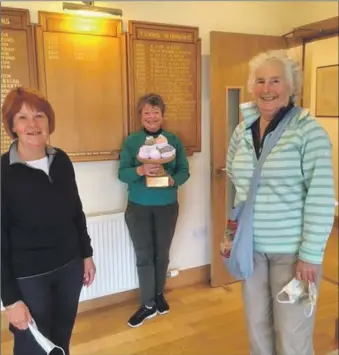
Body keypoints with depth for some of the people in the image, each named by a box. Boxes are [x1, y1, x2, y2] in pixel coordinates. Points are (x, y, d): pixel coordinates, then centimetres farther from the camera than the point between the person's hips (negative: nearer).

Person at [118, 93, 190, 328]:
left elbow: (184, 171, -1)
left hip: (167, 206, 1)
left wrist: (172, 180, -22)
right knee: (144, 255, 5)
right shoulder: (131, 141, -2)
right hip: (138, 207, -1)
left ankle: (159, 295, 35)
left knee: (162, 253, 13)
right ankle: (148, 305, 19)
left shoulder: (174, 140, 0)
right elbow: (122, 173, -7)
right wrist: (140, 170, -27)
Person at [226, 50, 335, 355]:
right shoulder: (242, 131, 3)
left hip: (291, 249, -4)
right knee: (257, 325, 19)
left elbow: (321, 198, -14)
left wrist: (310, 255, -15)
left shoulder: (308, 130, -12)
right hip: (251, 246, 5)